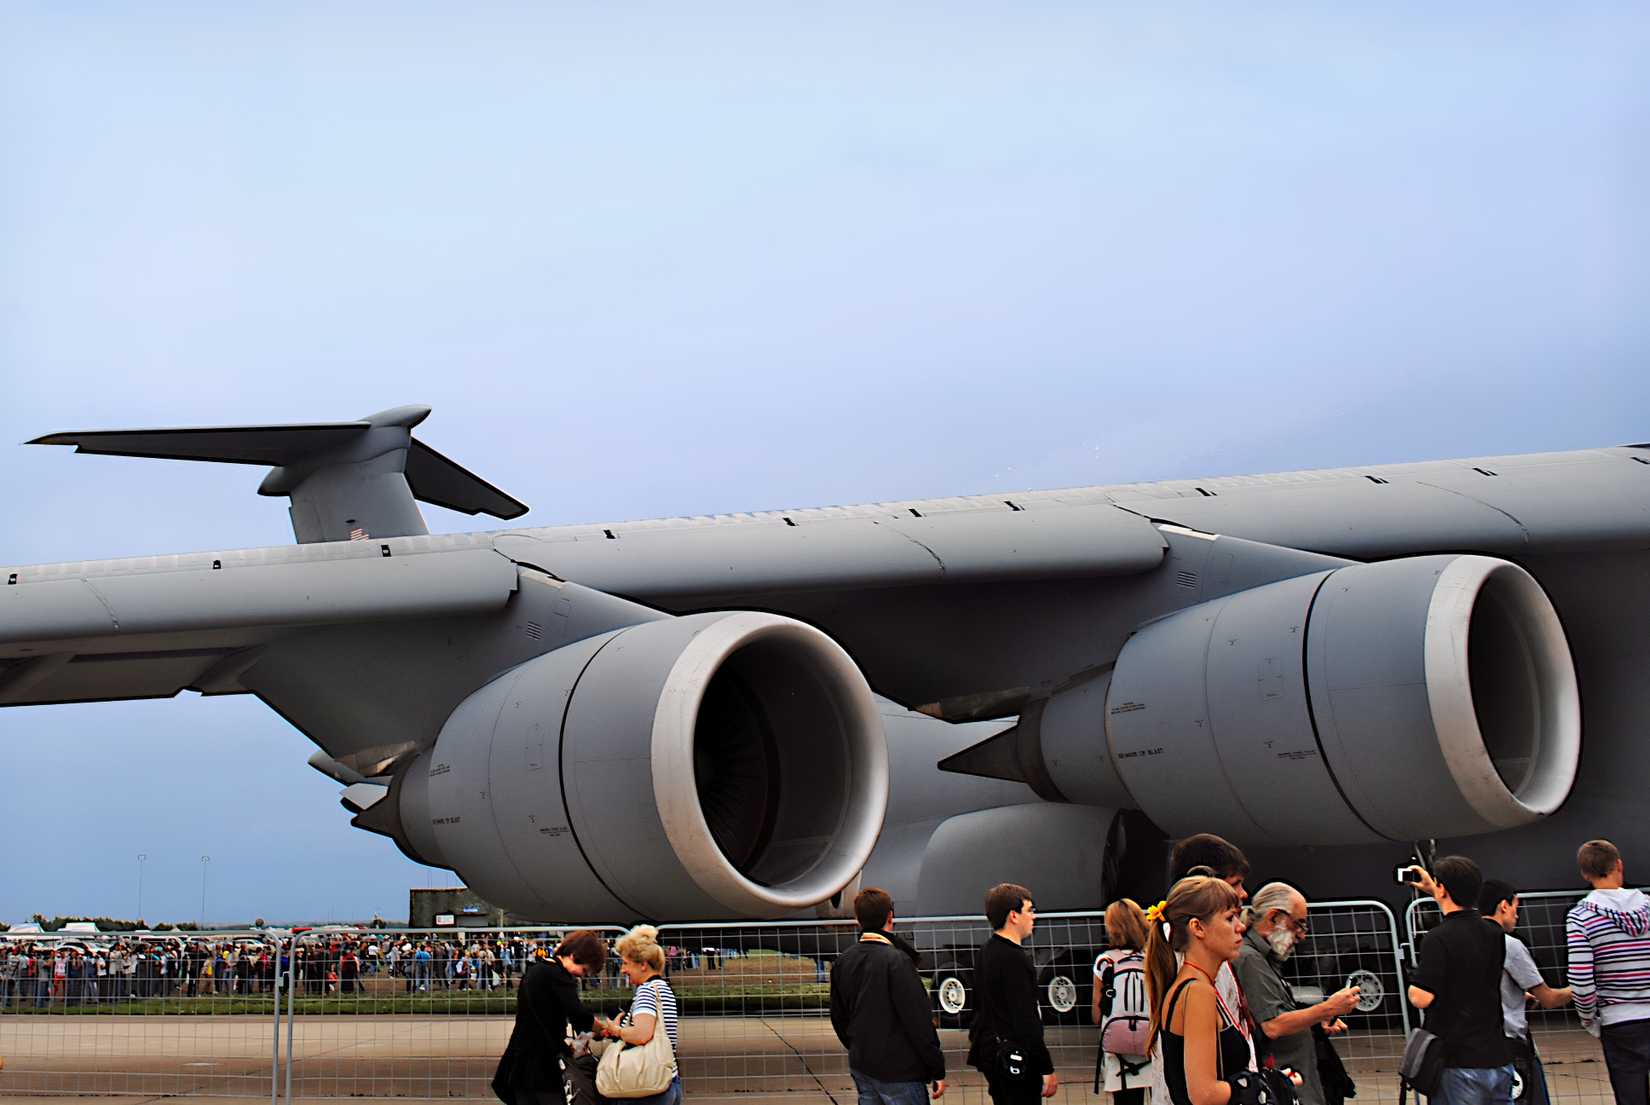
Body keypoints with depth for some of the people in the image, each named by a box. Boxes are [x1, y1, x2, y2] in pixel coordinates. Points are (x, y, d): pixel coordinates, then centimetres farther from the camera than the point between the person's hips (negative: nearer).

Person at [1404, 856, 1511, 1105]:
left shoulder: (1438, 939, -15)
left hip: (1458, 1063, -6)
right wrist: (1432, 891, 43)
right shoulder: (1493, 933, 7)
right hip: (1498, 1059, 6)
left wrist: (1412, 986, 4)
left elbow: (1421, 998, -19)